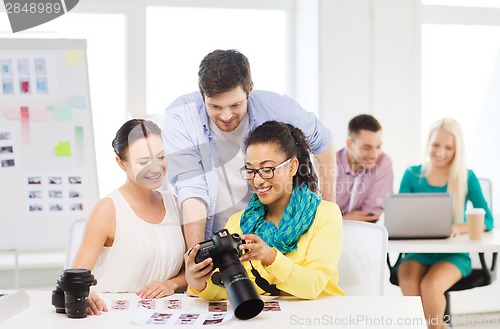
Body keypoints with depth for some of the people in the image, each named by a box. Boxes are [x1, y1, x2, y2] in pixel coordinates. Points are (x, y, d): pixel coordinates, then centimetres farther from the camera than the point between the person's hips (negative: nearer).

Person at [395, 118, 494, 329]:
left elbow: (487, 220, -5)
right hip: (417, 252, 1)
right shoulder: (412, 175, 4)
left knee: (430, 285, -31)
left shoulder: (467, 178, 1)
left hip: (453, 254, -1)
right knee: (408, 281, -31)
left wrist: (460, 227, -25)